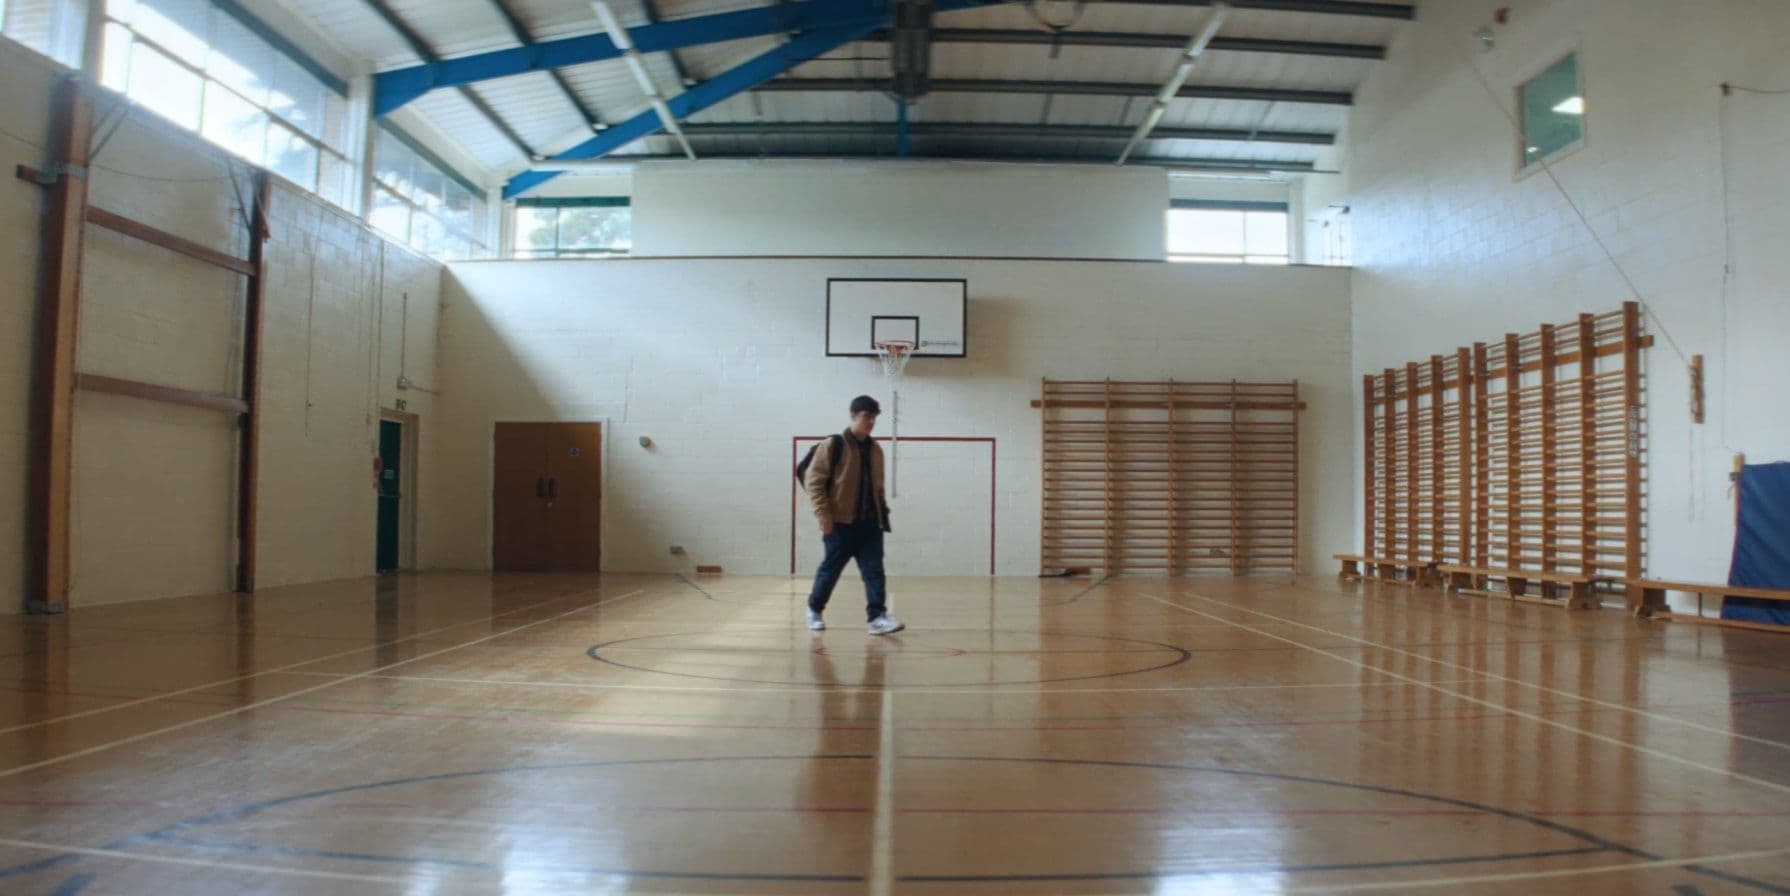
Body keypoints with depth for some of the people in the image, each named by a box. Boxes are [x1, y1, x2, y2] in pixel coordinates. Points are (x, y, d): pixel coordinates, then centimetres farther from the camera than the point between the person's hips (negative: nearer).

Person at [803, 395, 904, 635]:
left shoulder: (875, 449, 11)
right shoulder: (833, 446, -7)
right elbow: (813, 481, -9)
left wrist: (883, 511, 12)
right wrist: (823, 514, -15)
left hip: (870, 522, 5)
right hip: (841, 523, -4)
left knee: (874, 571, -4)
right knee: (830, 569, 7)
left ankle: (878, 617, -6)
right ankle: (814, 609, 27)